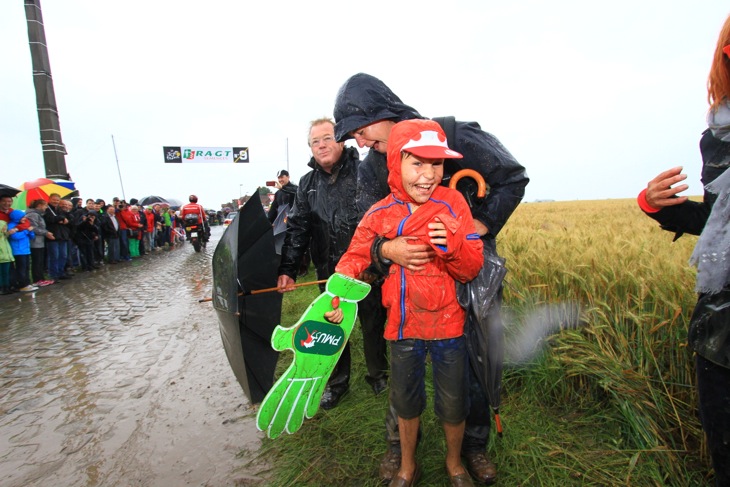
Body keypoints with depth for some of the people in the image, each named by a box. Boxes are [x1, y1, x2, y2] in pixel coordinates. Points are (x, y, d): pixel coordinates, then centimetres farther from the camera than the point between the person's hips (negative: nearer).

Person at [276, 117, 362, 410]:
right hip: (329, 271, 4)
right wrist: (287, 270, -4)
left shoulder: (362, 171, -8)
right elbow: (297, 229, 4)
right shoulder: (308, 184, 7)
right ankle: (337, 382, 37)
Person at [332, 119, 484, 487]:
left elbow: (472, 270, -13)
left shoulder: (453, 204, -13)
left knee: (453, 406, 14)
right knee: (406, 403, 20)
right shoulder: (379, 215, -8)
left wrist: (452, 246, -34)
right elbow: (354, 258, -7)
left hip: (448, 324, -1)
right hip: (403, 326, 2)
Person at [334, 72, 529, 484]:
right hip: (411, 273, 3)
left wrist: (478, 228, -18)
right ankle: (400, 440, 33)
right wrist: (387, 249, -30)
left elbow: (513, 178, -7)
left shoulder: (455, 136, -14)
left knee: (474, 361, 9)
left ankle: (474, 443, 35)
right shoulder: (370, 169, -2)